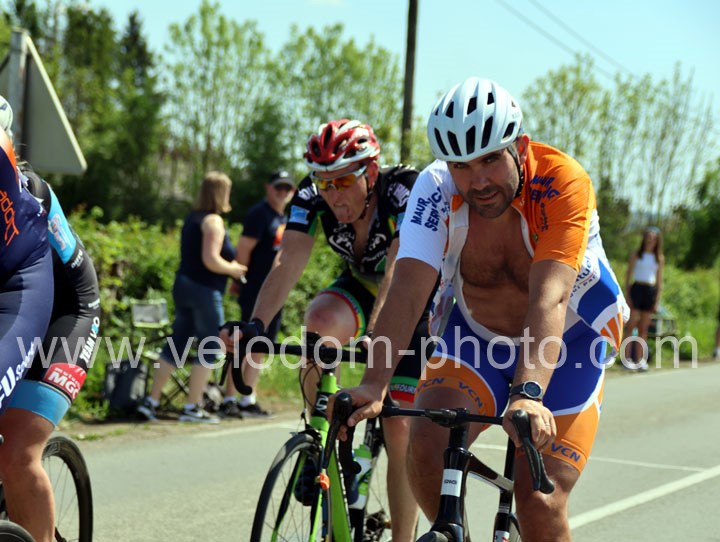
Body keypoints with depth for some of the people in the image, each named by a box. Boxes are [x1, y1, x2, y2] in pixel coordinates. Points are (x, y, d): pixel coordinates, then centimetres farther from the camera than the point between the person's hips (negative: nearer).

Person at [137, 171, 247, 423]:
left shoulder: (192, 218, 16)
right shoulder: (213, 221, -11)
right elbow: (211, 260, -21)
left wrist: (230, 265, 16)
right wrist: (234, 269, -5)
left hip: (184, 286, 9)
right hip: (204, 290, -9)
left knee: (176, 345, 12)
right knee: (209, 348, -1)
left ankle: (151, 400, 12)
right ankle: (193, 407, -1)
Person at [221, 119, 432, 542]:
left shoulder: (404, 192, -33)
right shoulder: (313, 197, -21)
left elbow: (399, 272, -46)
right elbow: (288, 264, -31)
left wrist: (374, 336, -61)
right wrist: (255, 326, -48)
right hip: (362, 285, 4)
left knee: (399, 430, -11)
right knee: (319, 323, -32)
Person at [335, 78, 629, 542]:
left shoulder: (562, 182, -30)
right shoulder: (437, 187, -23)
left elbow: (548, 300, -41)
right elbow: (408, 289, -33)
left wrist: (528, 393, -54)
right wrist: (374, 384, -46)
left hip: (565, 340, -2)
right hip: (476, 334, 2)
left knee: (539, 500, -13)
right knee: (426, 446, -22)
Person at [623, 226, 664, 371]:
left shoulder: (659, 258, 10)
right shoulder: (636, 254, 4)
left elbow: (659, 280, 11)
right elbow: (628, 275, 3)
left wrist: (657, 300, 5)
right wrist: (627, 294, -7)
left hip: (651, 291, 3)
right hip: (637, 289, -3)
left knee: (644, 328, 5)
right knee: (632, 325, -8)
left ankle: (639, 360, 7)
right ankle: (627, 358, -8)